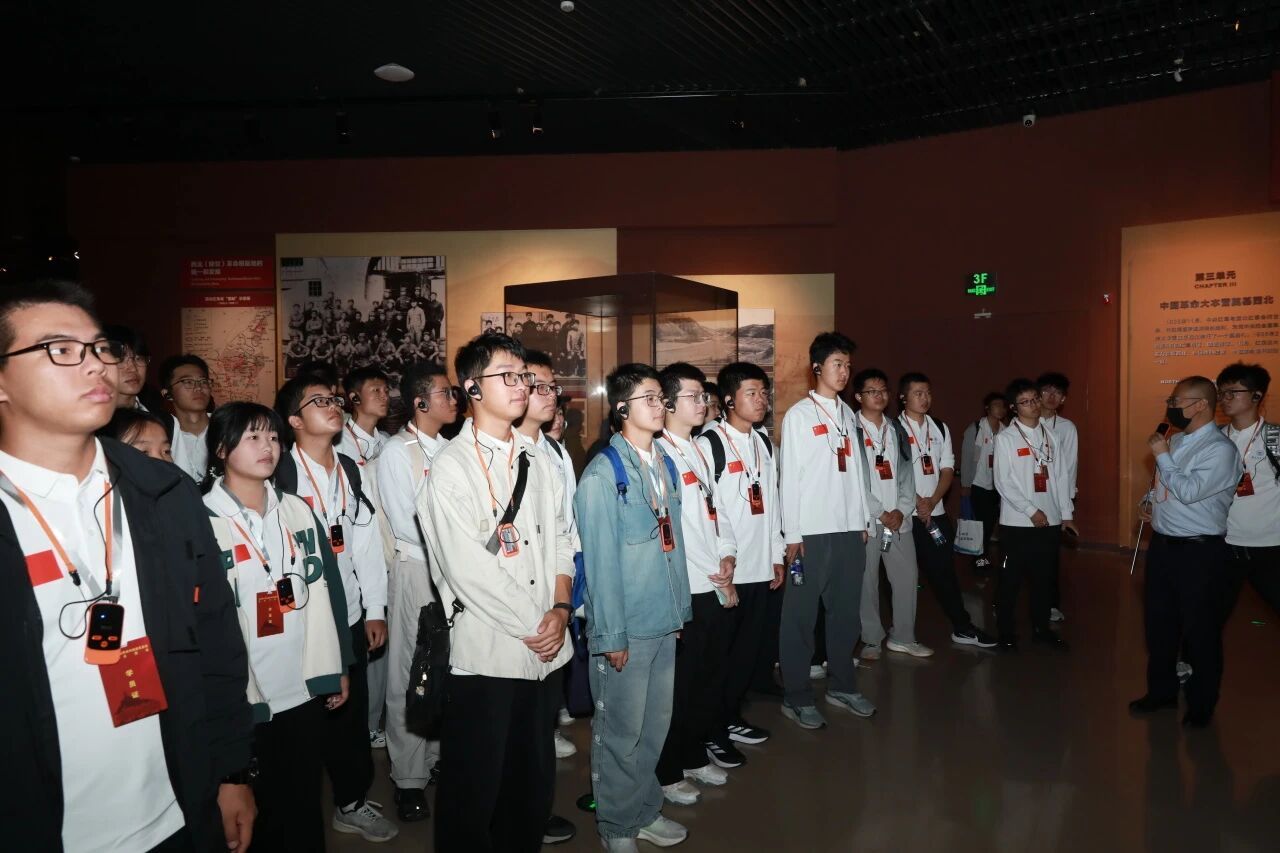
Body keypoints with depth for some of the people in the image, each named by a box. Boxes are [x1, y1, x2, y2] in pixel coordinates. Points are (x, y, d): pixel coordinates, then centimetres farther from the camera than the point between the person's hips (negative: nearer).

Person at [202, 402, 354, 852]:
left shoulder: (298, 511, 5)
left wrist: (339, 665, 8)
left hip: (306, 687, 4)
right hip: (243, 697, -4)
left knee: (305, 802, 16)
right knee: (257, 810, 11)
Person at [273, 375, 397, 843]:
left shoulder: (350, 470, 9)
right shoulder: (280, 475, -13)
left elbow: (367, 542, 9)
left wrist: (375, 609, 7)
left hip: (350, 616, 6)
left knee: (352, 712, 13)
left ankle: (352, 802, 31)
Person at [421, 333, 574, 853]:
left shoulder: (535, 461, 10)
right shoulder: (451, 468, -10)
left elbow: (560, 537, 11)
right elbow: (466, 568, -17)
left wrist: (561, 608, -5)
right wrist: (531, 626, -12)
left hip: (545, 650, 6)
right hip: (484, 653, -6)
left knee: (534, 778, 18)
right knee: (474, 789, 9)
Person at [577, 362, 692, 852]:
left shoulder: (665, 464, 7)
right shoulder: (603, 473, -14)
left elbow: (674, 540, 10)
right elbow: (600, 560, -15)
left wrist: (680, 606, 9)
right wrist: (611, 635, -14)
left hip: (665, 620, 7)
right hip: (626, 626, -6)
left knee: (656, 723, 18)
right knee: (621, 728, 8)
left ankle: (645, 811, 37)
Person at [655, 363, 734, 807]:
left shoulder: (700, 450, 12)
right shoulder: (659, 454, -15)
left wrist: (727, 560, 4)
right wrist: (710, 574, -10)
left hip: (717, 587, 8)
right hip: (685, 592, -8)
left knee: (710, 678, 18)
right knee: (680, 683, 5)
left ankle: (695, 756, 36)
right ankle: (667, 773, 22)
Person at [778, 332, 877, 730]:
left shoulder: (848, 414, 13)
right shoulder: (798, 415, -4)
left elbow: (858, 470, 14)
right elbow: (790, 477, -7)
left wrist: (864, 521, 10)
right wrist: (792, 535, -10)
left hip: (850, 529, 6)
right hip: (813, 531, -6)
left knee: (847, 610, 13)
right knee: (802, 614, 1)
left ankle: (842, 684, 28)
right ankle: (797, 696, 12)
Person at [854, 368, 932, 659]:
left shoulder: (896, 429, 14)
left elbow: (907, 473, 11)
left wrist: (901, 510, -2)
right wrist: (878, 513, -9)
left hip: (899, 518, 5)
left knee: (907, 576, 7)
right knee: (867, 581, 0)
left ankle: (903, 637, 22)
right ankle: (871, 640, 15)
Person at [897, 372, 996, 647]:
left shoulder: (940, 428, 10)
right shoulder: (894, 429, -6)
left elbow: (947, 471, 5)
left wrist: (931, 502, -8)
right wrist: (917, 503, -13)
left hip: (936, 512, 4)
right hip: (905, 514, -4)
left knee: (944, 569, 8)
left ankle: (962, 627, 16)